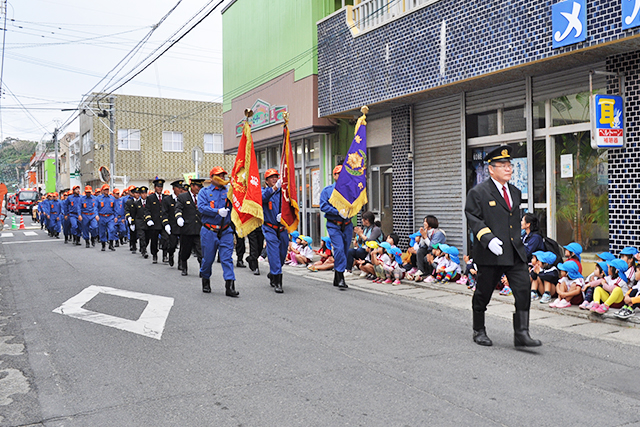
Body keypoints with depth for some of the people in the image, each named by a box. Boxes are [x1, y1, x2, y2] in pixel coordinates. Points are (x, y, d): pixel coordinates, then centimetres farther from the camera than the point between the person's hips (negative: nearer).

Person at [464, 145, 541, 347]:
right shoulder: (478, 192, -6)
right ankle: (479, 331, 25)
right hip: (489, 253, -5)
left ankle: (521, 333, 1)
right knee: (483, 293, 7)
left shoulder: (515, 192, 15)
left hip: (515, 252, 5)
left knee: (523, 289, -6)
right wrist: (488, 238, -22)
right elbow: (473, 219, -11)